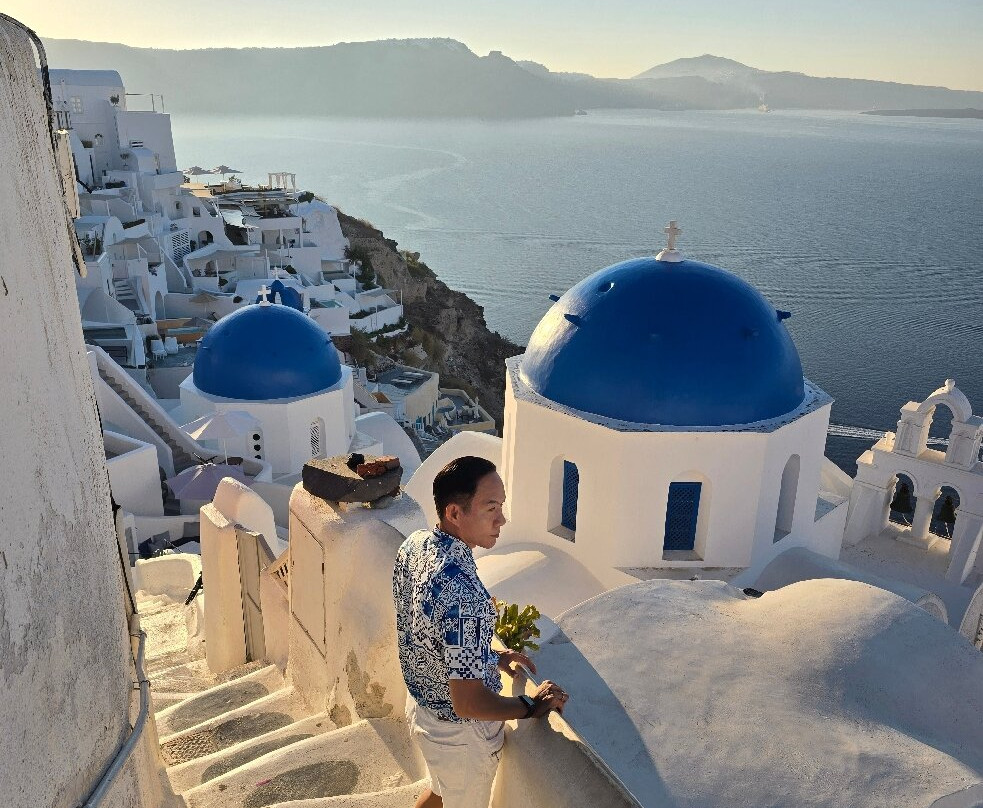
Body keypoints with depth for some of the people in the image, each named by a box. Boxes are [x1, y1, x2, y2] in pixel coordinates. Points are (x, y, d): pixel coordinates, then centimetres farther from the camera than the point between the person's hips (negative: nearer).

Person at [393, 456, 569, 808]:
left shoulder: (413, 545, -12)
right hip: (459, 731, -7)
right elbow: (468, 704, -34)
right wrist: (532, 706, -18)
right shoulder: (464, 594, -39)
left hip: (421, 704, 7)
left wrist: (490, 657, 8)